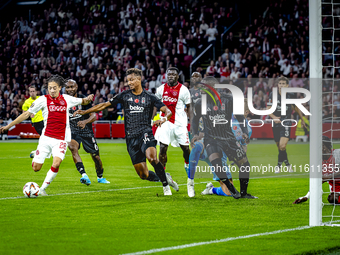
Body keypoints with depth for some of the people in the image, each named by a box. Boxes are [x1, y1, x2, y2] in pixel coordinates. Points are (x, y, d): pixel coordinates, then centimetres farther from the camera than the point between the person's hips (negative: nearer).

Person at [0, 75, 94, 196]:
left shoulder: (67, 99, 5)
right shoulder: (43, 100, -2)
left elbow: (83, 101, 21)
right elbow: (26, 114, 1)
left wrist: (88, 99, -5)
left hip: (61, 139, 0)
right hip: (46, 138, 0)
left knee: (56, 164, -23)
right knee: (36, 168, -4)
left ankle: (43, 189, -8)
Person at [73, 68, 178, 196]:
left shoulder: (149, 97, 4)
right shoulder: (124, 95, 10)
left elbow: (167, 111, 3)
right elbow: (105, 105, 14)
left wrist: (164, 119, -20)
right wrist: (85, 112, 9)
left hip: (145, 132, -3)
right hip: (131, 137, 3)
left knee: (152, 158, -32)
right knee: (143, 174, -2)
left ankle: (166, 185, -12)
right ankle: (164, 177, 25)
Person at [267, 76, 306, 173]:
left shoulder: (290, 96, -2)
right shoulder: (273, 95, -1)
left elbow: (296, 108, 15)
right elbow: (268, 109, -2)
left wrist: (302, 120, 24)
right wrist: (274, 117, -21)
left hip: (286, 123, -2)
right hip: (276, 124, 3)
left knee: (282, 146, -20)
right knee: (279, 147, 9)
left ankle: (279, 165, -6)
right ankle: (287, 164, 28)